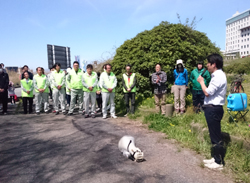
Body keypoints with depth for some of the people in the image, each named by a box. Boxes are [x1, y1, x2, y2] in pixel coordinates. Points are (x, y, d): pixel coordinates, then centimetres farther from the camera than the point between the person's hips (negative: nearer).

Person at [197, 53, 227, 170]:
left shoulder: (218, 76, -17)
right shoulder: (217, 75, 14)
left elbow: (207, 93, -20)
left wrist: (201, 81, -8)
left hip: (213, 109, -10)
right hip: (213, 108, 10)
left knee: (216, 136, -1)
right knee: (214, 135, 17)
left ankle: (219, 162, 11)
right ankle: (216, 158, 30)